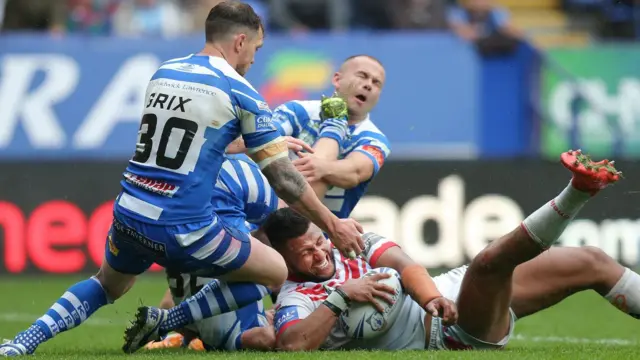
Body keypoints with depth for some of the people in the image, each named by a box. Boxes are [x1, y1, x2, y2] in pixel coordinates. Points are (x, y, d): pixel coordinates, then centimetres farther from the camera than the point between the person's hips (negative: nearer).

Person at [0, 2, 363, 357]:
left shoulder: (163, 73, 13)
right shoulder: (239, 91, -5)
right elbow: (283, 178, -5)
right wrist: (333, 225, 6)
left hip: (128, 216, 6)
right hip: (182, 231, -6)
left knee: (108, 286, 35)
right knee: (275, 272, 13)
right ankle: (164, 323, 6)